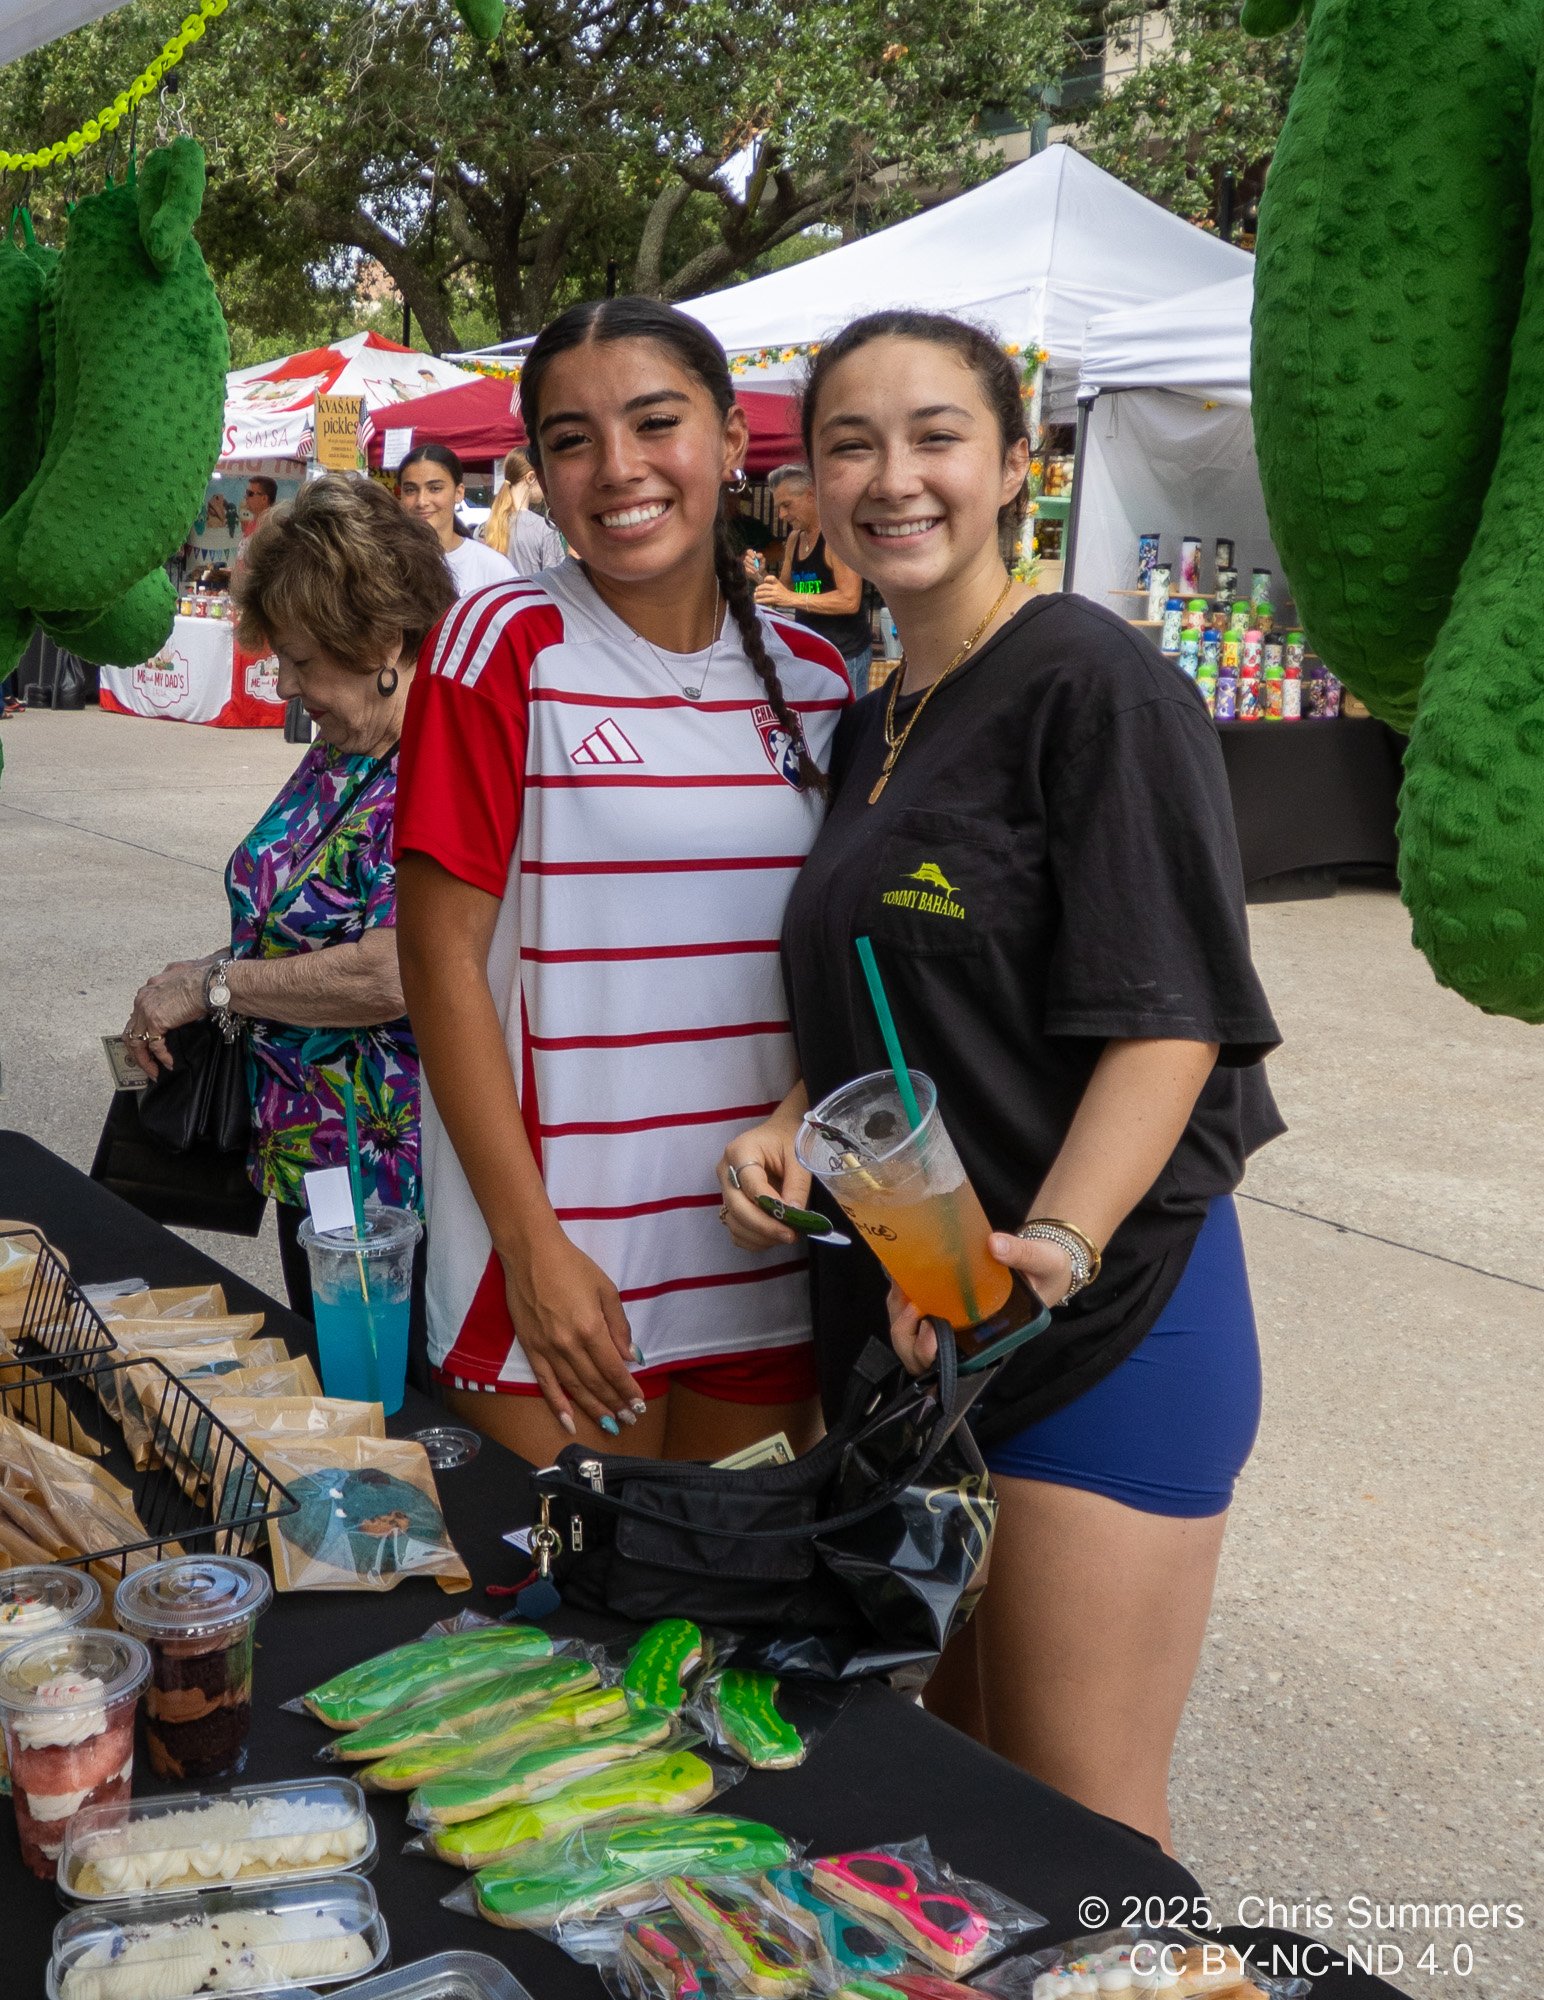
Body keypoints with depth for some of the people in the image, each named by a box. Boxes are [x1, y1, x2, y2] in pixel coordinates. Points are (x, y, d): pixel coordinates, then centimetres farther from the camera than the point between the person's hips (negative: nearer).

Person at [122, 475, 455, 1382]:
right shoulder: (336, 752, 7)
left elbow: (389, 975, -29)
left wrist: (213, 984, -18)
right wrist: (208, 972, 4)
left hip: (394, 1180, -9)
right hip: (308, 1160, 9)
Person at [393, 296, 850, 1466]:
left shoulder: (813, 676, 6)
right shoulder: (506, 646, -8)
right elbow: (442, 953, -10)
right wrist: (532, 1244, -14)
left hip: (770, 1255, 5)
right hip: (559, 1257, -4)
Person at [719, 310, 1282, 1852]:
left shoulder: (1095, 684, -11)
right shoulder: (870, 727, 14)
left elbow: (1168, 1023, -17)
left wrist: (1052, 1247, -31)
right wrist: (793, 1125, 1)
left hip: (1097, 1322, -7)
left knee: (1081, 1830, 1)